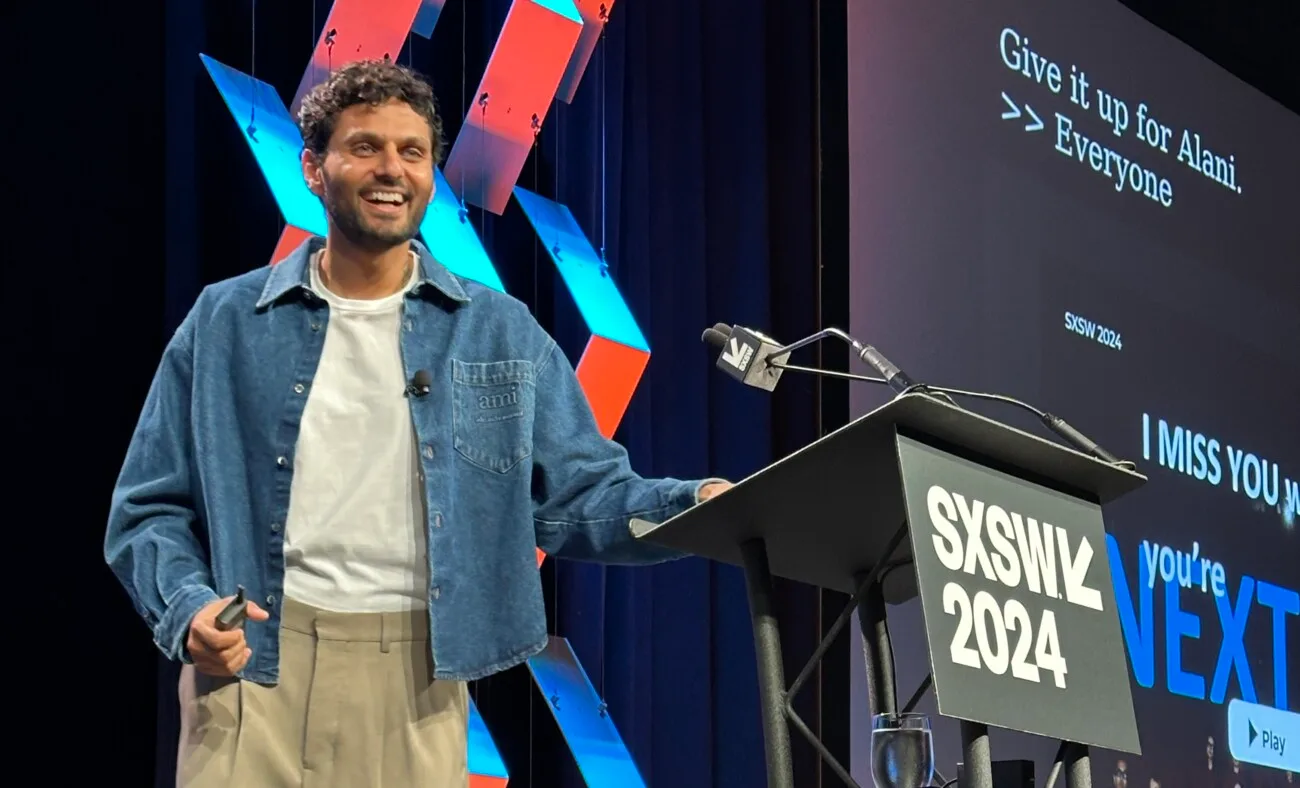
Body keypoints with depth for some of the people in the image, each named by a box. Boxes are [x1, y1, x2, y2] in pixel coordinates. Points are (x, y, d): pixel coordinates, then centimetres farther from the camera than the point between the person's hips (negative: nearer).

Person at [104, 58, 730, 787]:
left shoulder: (501, 334, 8)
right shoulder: (226, 323, 6)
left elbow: (584, 495, 4)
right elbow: (150, 507, 7)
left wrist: (697, 505, -15)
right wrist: (188, 606, -13)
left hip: (416, 677, 1)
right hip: (254, 662, -1)